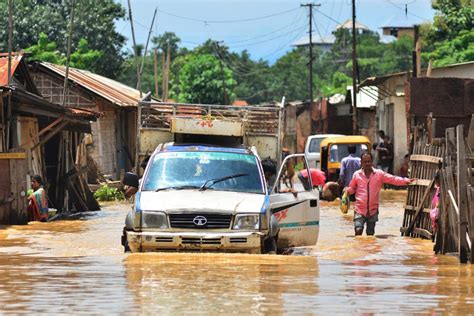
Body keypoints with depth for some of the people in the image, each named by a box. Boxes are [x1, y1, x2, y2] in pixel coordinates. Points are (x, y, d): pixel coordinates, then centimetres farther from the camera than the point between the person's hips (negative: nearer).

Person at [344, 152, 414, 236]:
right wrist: (347, 190, -8)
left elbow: (393, 179, -5)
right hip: (360, 210, -1)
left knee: (370, 233, 10)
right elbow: (352, 188, 14)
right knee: (358, 230, -16)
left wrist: (406, 181, -19)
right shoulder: (357, 174, 3)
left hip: (373, 211, 1)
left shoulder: (379, 174, 1)